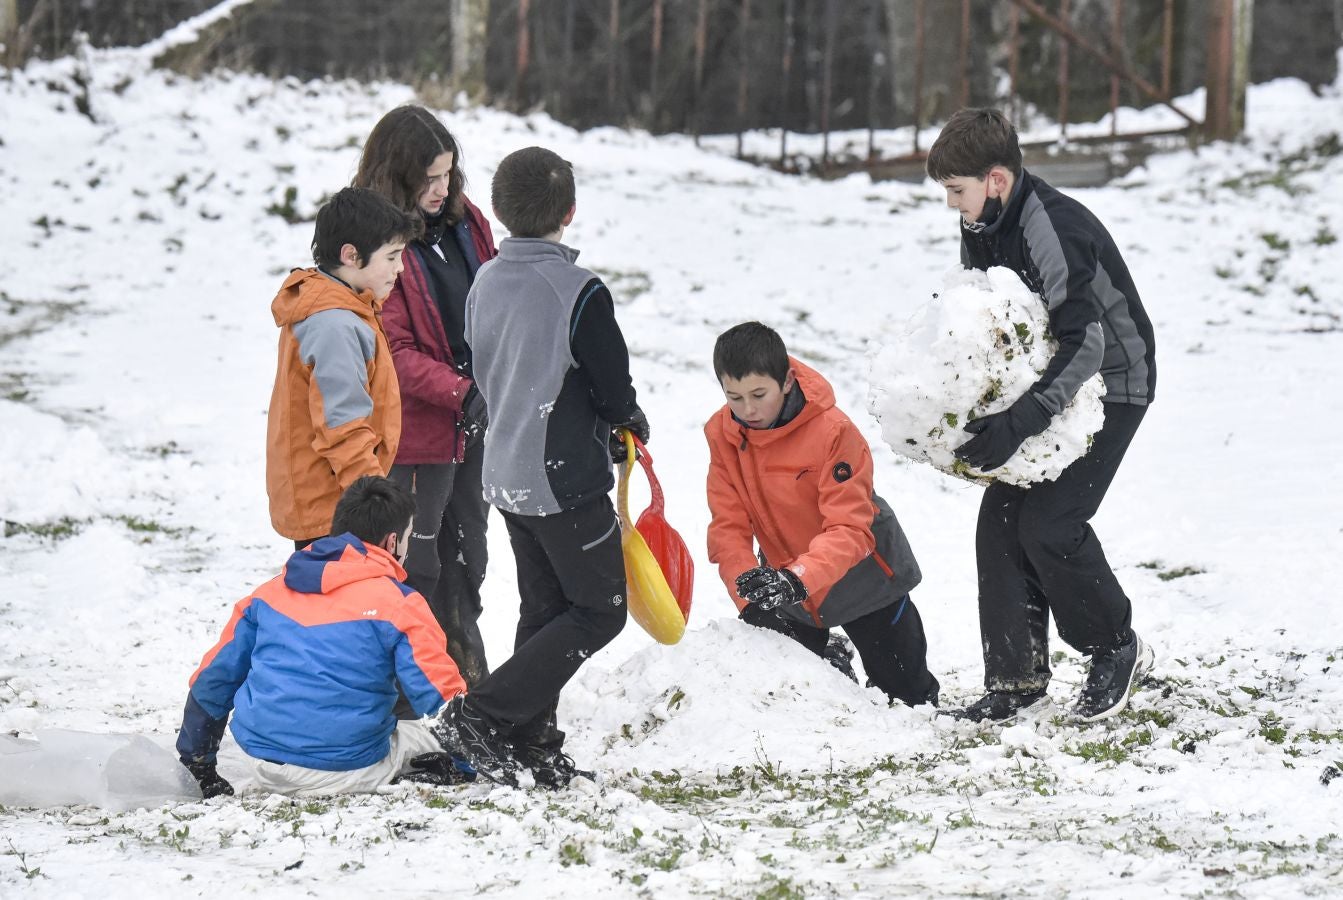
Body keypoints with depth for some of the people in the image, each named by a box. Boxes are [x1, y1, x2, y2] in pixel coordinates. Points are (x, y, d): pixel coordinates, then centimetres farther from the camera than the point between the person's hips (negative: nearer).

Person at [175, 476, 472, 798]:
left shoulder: (272, 591, 12)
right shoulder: (398, 605, -4)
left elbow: (214, 677, 18)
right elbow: (443, 696, -7)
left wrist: (197, 761, 29)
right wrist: (471, 766, 8)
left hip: (264, 767, 6)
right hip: (346, 770, -6)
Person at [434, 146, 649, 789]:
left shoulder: (484, 283, 4)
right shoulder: (579, 293, -18)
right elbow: (614, 387, -13)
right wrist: (633, 423, 12)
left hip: (505, 471, 8)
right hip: (565, 478, -8)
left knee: (543, 609, 16)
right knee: (599, 611, 2)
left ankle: (531, 746, 14)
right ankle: (483, 712, -8)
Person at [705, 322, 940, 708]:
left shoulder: (832, 430, -29)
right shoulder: (722, 435, -14)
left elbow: (849, 529, -35)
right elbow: (729, 527, -14)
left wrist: (799, 579, -51)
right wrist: (748, 588, -32)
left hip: (859, 574, -4)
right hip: (785, 579, 4)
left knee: (905, 689, 9)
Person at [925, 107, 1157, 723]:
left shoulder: (1055, 229, -28)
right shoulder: (981, 231, 0)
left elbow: (1086, 345, -33)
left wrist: (1017, 424, -39)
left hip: (1112, 383, -9)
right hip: (1046, 384, 9)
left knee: (1049, 523, -17)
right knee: (1001, 520, -2)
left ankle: (1118, 651, 4)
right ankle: (1016, 675, 5)